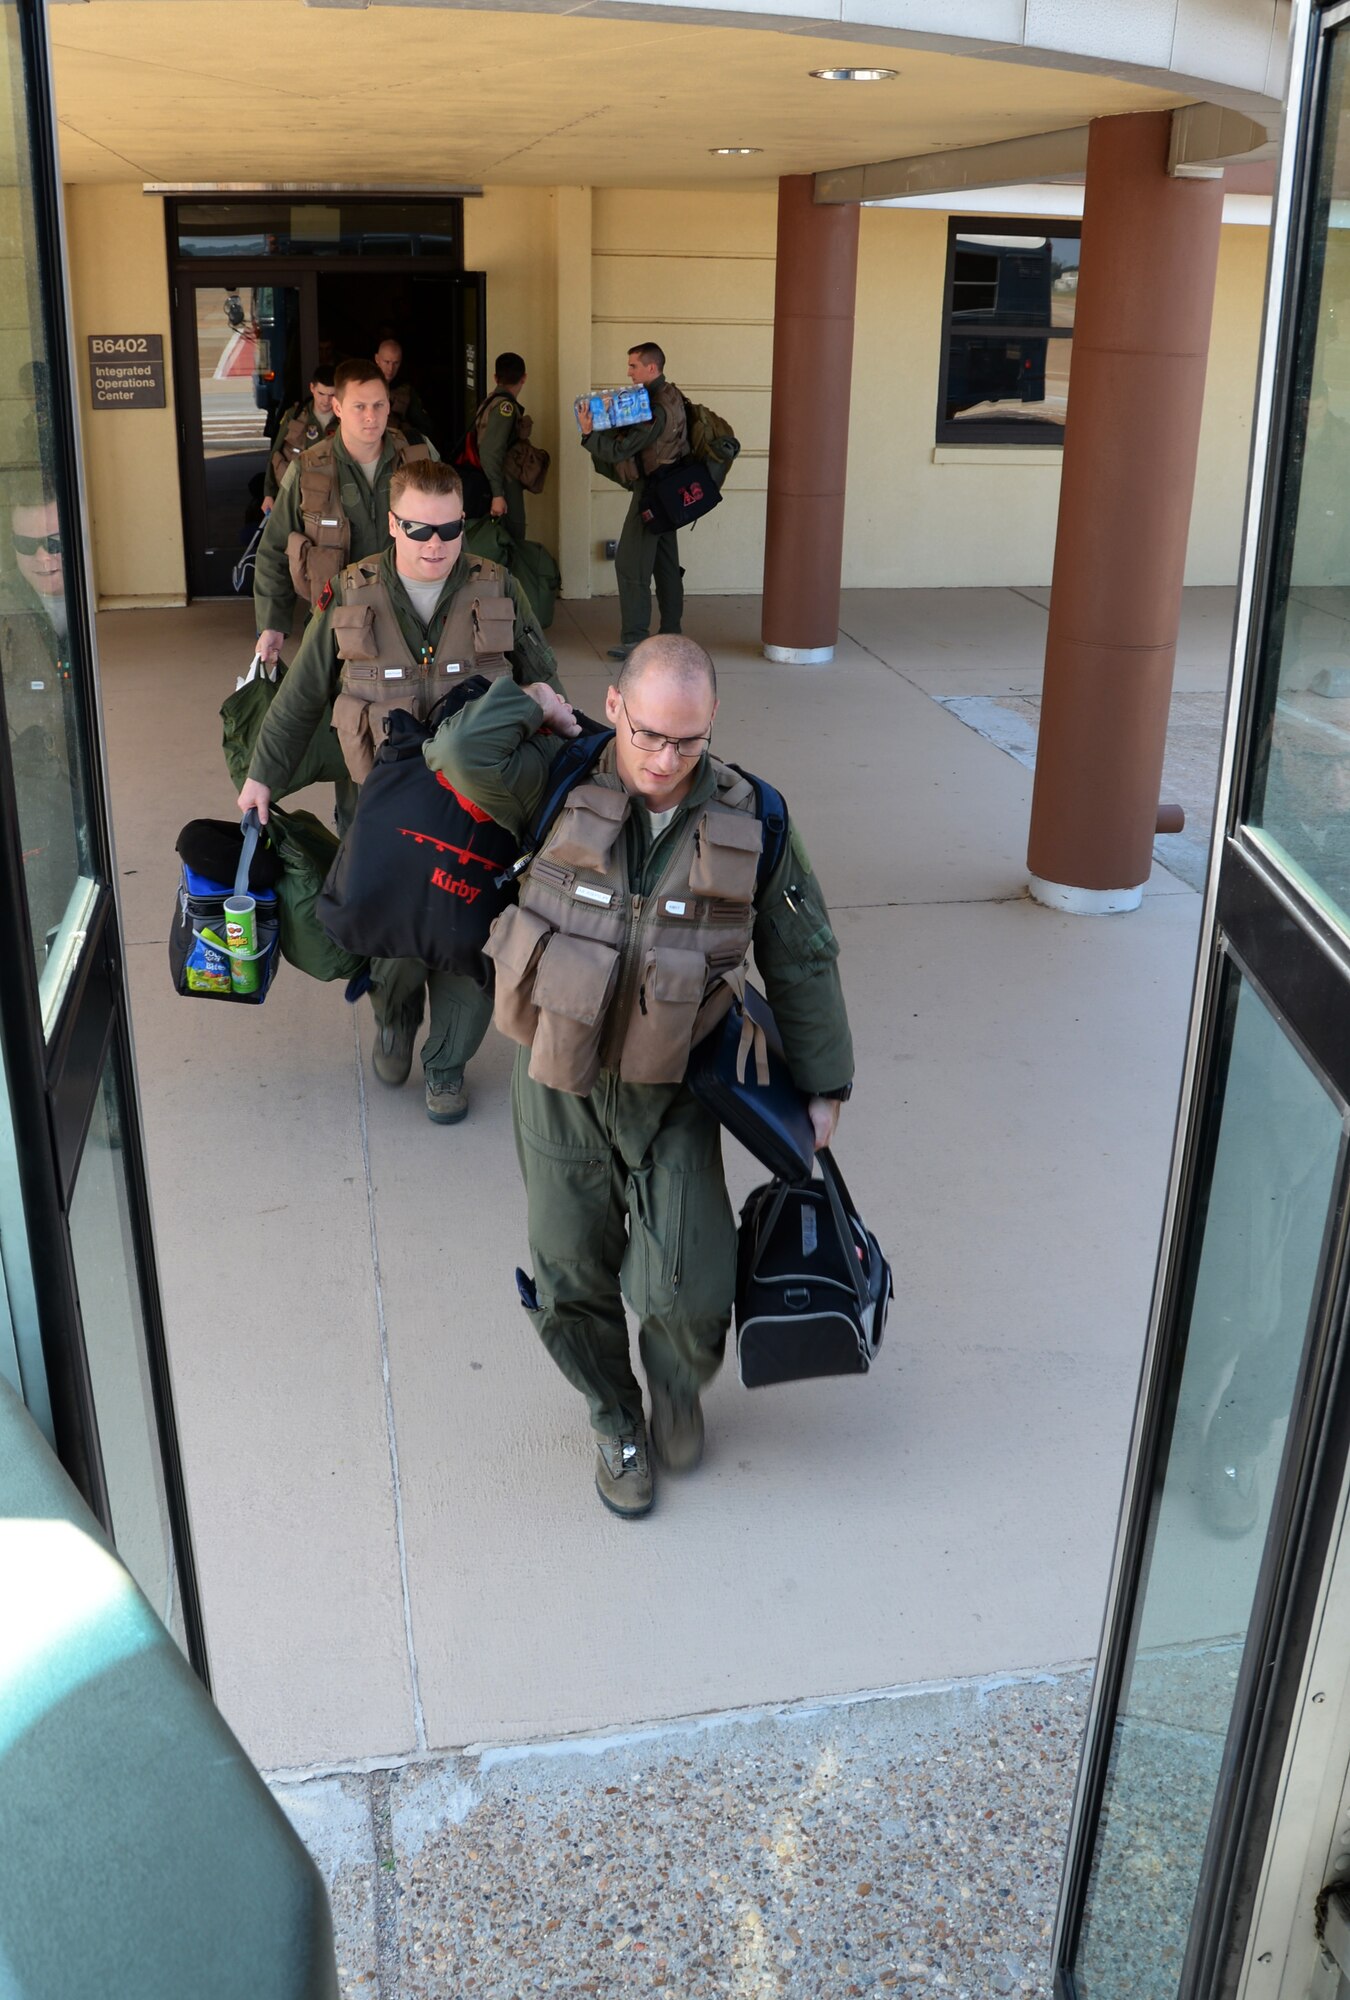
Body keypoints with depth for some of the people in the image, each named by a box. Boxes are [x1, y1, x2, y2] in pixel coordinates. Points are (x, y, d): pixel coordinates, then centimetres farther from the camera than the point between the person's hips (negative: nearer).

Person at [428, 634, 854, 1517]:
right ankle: (617, 1421, 41)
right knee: (573, 1282, 12)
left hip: (673, 1090, 0)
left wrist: (822, 1085, 5)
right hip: (560, 1087, 1)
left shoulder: (750, 818, -8)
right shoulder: (561, 788, -10)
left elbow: (802, 957, 2)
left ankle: (679, 1384, 30)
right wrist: (531, 704, -11)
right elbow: (465, 752, -29)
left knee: (689, 1291, -7)